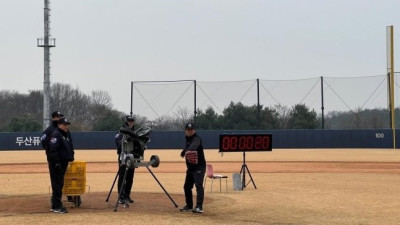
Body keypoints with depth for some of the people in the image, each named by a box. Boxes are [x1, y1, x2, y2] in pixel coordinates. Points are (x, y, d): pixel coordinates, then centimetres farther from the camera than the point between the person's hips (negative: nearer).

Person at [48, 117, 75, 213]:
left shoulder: (68, 134, 14)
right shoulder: (55, 135, -14)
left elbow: (70, 147, 26)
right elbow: (53, 150, -20)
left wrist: (71, 157, 16)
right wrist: (56, 162, -23)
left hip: (64, 162, 9)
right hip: (56, 163, -9)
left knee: (60, 184, 13)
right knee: (57, 184, -6)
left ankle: (55, 205, 20)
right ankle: (56, 206, -2)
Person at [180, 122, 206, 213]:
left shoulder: (197, 139, -15)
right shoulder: (188, 139, 13)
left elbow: (194, 146, -38)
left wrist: (188, 151, -56)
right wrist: (183, 152, 8)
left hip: (199, 167, -9)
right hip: (190, 167, 9)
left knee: (199, 186, -17)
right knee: (187, 186, 15)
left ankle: (199, 207, -21)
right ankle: (189, 206, 29)